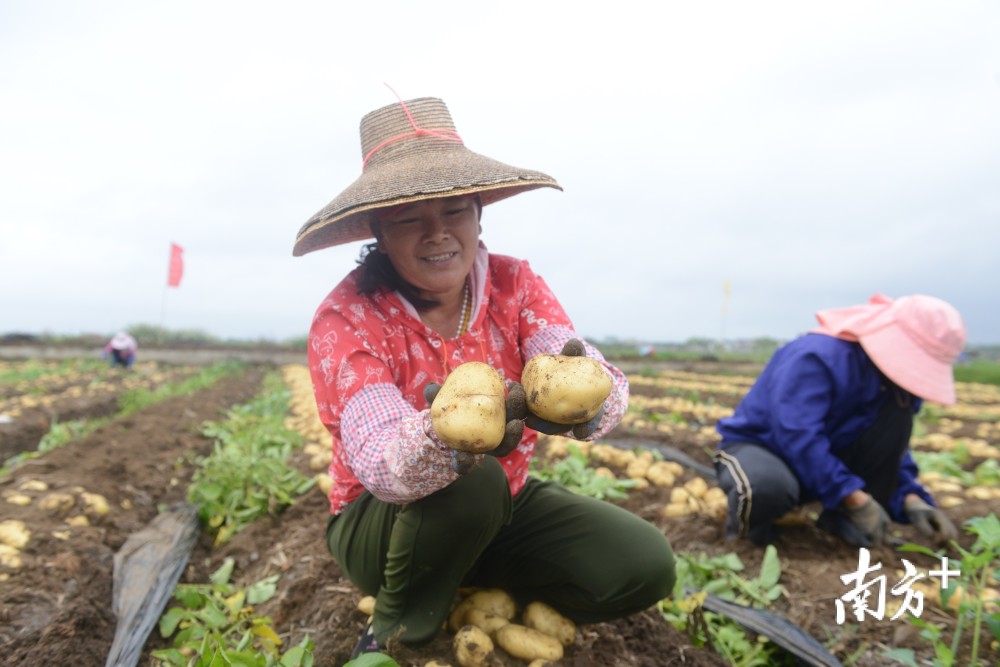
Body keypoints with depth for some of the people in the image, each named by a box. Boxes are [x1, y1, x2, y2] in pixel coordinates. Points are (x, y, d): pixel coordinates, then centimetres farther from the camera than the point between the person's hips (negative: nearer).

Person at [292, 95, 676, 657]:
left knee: (645, 567, -12)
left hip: (502, 507, 4)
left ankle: (476, 581, 10)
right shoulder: (347, 318, -21)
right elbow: (381, 466, -34)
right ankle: (398, 631, -5)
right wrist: (444, 437, -57)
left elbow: (609, 387, -27)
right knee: (472, 482, -35)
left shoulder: (514, 283, -12)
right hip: (384, 523, -3)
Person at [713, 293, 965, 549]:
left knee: (898, 405, -13)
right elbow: (797, 437, -35)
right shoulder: (817, 357, -27)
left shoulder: (891, 375, -1)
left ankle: (845, 518, -7)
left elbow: (892, 447, 2)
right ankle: (748, 513, -6)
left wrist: (910, 498, -16)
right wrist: (855, 498, -34)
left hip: (824, 461, 7)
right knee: (768, 487, -46)